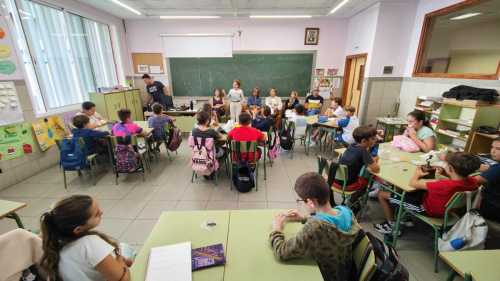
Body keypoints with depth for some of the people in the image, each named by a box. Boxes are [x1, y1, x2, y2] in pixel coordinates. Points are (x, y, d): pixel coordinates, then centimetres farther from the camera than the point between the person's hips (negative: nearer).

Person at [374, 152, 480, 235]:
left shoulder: (444, 185, -39)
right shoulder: (472, 181, -17)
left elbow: (412, 183, -28)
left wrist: (417, 174, -8)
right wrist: (445, 174, -7)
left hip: (427, 209, -8)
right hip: (445, 207, 8)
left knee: (382, 194, -5)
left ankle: (391, 225, 15)